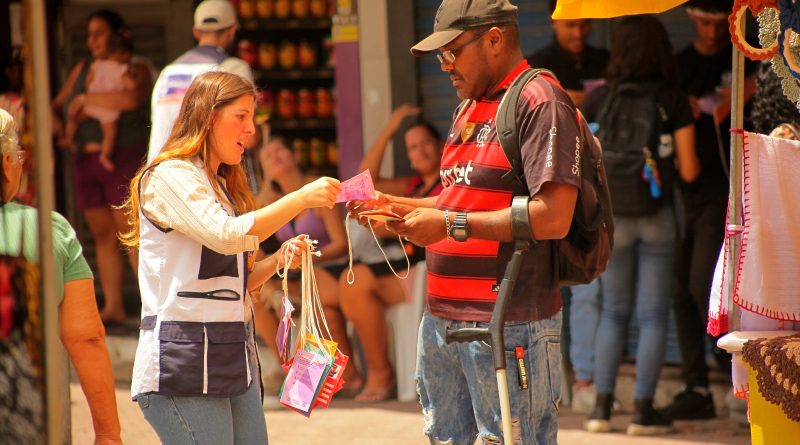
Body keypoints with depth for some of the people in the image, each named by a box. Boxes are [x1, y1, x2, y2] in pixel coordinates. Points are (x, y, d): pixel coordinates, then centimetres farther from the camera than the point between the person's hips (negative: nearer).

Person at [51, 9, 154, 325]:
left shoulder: (136, 69, -8)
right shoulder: (83, 70, 10)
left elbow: (131, 99, -30)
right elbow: (57, 106, 15)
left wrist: (85, 99, -22)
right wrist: (55, 122, -8)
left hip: (124, 160, -6)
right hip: (86, 161, 6)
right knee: (102, 235, 7)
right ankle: (113, 307, 11)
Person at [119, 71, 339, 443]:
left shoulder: (223, 187, 23)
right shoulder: (168, 176, -6)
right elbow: (227, 235, -22)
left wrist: (277, 260, 5)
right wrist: (301, 198, -18)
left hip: (236, 357, 9)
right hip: (185, 363, -9)